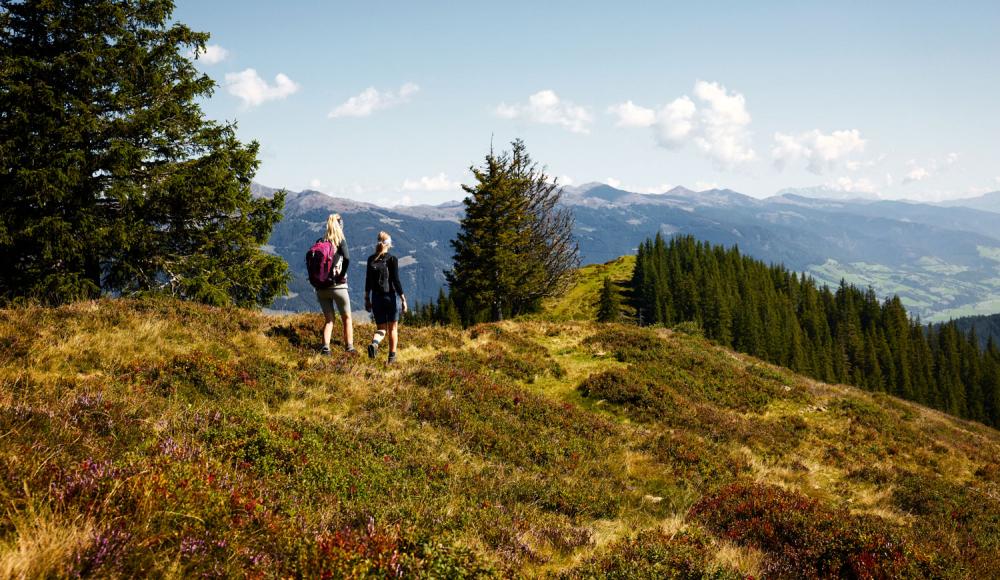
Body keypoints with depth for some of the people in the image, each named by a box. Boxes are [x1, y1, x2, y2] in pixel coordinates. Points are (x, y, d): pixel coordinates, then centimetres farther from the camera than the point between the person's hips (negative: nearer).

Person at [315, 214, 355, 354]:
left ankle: (325, 347, -4)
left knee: (329, 319, 13)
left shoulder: (319, 242, 6)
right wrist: (342, 275, -12)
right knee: (347, 318, 12)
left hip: (321, 287, 4)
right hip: (338, 286, -4)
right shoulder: (340, 241, -6)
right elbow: (347, 259, -22)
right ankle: (349, 348, 6)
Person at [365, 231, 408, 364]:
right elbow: (396, 281, -12)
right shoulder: (392, 259, -10)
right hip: (390, 297, -3)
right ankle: (392, 356, 15)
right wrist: (403, 298, -7)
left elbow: (368, 281, 5)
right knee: (393, 328, 12)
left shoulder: (371, 259, 2)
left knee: (381, 327, 11)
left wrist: (367, 299, 13)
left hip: (376, 298, 3)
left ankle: (374, 343, -20)